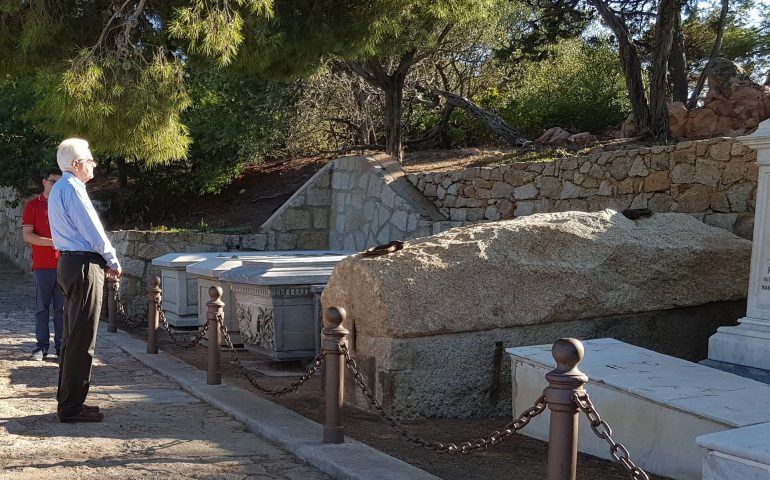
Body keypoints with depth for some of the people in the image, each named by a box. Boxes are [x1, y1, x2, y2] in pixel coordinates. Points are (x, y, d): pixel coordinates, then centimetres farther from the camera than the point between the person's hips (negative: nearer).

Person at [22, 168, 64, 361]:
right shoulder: (33, 206, 3)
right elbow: (27, 235, -5)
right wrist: (52, 242, -16)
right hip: (42, 265, -2)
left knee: (62, 307, 4)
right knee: (42, 307, 1)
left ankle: (61, 345, 9)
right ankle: (42, 346, 6)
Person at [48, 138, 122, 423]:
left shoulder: (59, 189, 18)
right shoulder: (72, 189, -15)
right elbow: (93, 233, -17)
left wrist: (103, 262, 15)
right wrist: (113, 263, -4)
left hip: (69, 263, 11)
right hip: (84, 266, -11)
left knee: (73, 336, 16)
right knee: (81, 340, -5)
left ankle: (68, 401, 24)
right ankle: (72, 407, 0)